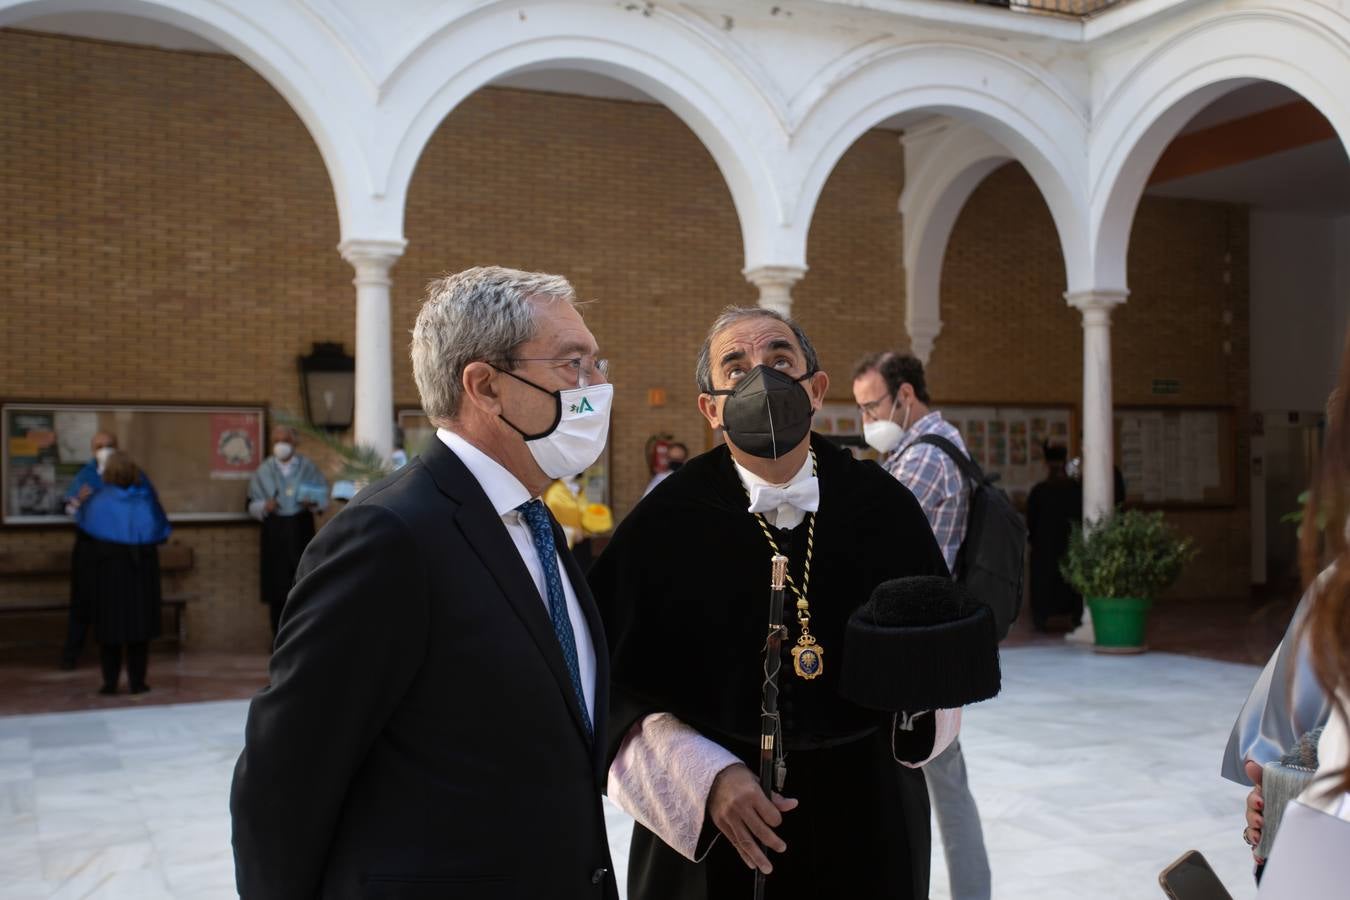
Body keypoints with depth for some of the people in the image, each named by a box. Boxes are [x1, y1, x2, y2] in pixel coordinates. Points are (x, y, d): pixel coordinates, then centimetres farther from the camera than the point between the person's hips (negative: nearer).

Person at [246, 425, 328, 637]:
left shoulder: (308, 467, 5)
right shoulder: (264, 471, 8)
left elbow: (324, 498, 6)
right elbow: (251, 504, 7)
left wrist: (313, 503, -16)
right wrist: (264, 507, -14)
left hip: (301, 530, -1)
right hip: (274, 532, 1)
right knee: (276, 586, -1)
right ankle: (279, 639, 8)